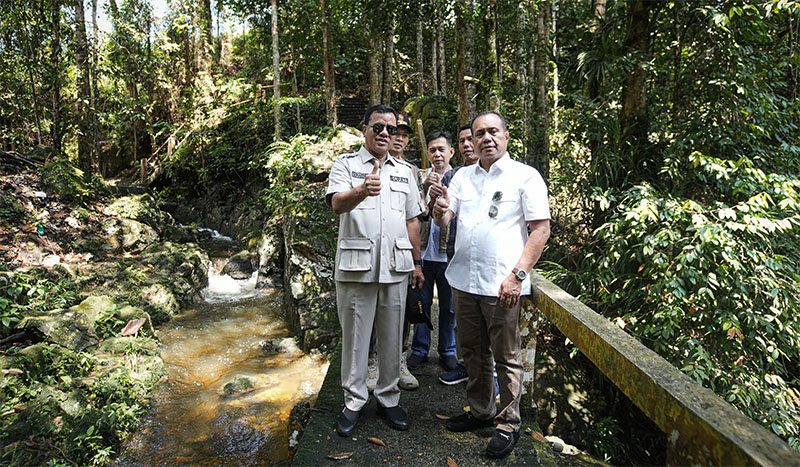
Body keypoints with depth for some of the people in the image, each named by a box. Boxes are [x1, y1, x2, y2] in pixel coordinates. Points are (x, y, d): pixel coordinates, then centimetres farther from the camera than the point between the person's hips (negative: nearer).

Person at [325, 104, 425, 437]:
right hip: (356, 266, -3)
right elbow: (337, 204, -17)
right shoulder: (346, 165, 2)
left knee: (392, 336, 11)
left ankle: (389, 399, 27)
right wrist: (362, 191, -39)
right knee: (355, 335, 6)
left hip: (395, 267, 4)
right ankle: (354, 402, 22)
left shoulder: (404, 171, 15)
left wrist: (417, 263, 14)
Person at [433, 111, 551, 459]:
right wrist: (441, 211, -15)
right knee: (473, 352, 17)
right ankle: (480, 411, 35)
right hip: (463, 280, 5)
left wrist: (517, 275, -17)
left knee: (506, 358, 6)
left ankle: (508, 424, 23)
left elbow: (541, 229, -8)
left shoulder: (525, 176, -3)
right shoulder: (463, 176, 12)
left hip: (502, 285, -5)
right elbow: (443, 222, 10)